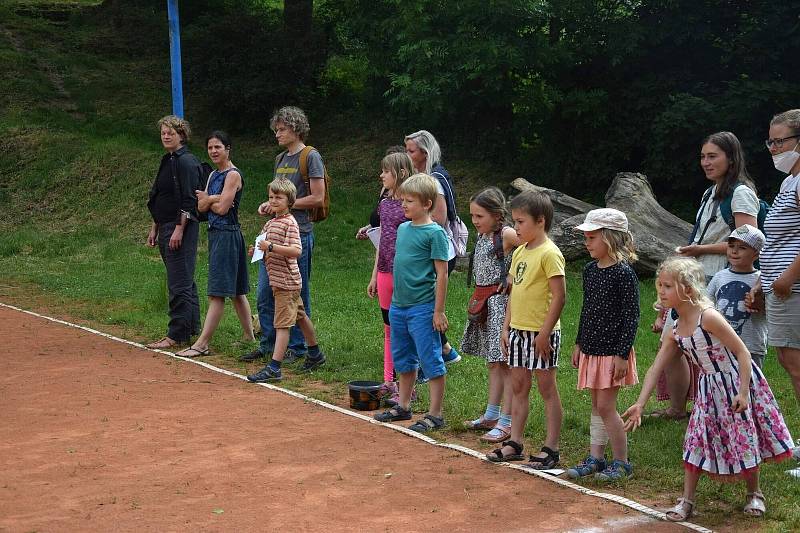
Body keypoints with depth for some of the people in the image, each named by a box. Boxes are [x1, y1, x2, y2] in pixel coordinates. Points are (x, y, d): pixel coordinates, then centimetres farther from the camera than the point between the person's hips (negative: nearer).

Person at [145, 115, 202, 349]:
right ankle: (192, 328, 21)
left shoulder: (186, 162, -12)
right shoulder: (167, 161, 19)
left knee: (179, 283, -8)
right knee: (185, 282, 14)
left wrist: (179, 229, -22)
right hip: (166, 228, 10)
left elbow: (189, 200, -18)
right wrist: (154, 229, 21)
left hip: (182, 227, -10)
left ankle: (176, 335, -7)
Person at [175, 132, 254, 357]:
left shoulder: (233, 175, -11)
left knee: (217, 292, -9)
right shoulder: (214, 175, 16)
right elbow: (201, 207, 7)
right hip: (215, 233, 10)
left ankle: (201, 344, -12)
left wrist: (206, 198, 1)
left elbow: (222, 208, -16)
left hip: (228, 234, -10)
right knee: (235, 291, 14)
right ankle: (249, 336, 21)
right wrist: (212, 198, -12)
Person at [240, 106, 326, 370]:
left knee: (297, 295, 1)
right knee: (264, 294, 8)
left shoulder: (310, 157, -7)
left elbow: (317, 199, -12)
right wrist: (269, 204, 6)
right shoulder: (280, 159, 18)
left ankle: (298, 348, 10)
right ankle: (268, 344, 20)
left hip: (298, 234, -8)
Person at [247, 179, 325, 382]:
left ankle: (274, 368, -12)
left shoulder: (289, 223, -16)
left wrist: (271, 246, -28)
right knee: (300, 316, 21)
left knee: (282, 323, -10)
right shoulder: (270, 223, 12)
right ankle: (315, 354, 35)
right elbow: (268, 250, 25)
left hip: (286, 280, -10)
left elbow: (296, 251, -28)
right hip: (278, 279, 10)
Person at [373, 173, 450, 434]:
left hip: (423, 308, -8)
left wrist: (439, 310, -14)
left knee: (431, 361, -1)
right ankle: (403, 406, 31)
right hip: (398, 305, 8)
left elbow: (442, 273, -13)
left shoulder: (435, 233, -12)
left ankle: (434, 414, 5)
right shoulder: (402, 229, 10)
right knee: (403, 360, 18)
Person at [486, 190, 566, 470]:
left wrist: (545, 331, -19)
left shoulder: (549, 253, -15)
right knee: (518, 386, 13)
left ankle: (551, 449, 8)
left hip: (541, 332, -8)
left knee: (547, 388, 1)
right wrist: (506, 327, 14)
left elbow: (559, 296, -18)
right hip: (518, 330, 8)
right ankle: (514, 443, 22)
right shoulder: (520, 252, 11)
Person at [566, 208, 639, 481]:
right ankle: (595, 458, 21)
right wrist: (579, 344, 18)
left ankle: (621, 463, 6)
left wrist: (622, 354, -18)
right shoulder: (589, 270, 8)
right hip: (591, 350, 8)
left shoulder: (624, 273, -15)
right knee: (596, 406, 13)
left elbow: (631, 316, -16)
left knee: (605, 407, -5)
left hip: (613, 352, -8)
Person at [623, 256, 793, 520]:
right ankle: (687, 500, 13)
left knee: (744, 439, 6)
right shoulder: (676, 330, -3)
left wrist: (743, 392, -24)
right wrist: (640, 404, -5)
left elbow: (742, 352, -22)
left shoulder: (708, 317, -25)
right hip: (710, 387, 7)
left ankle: (754, 494, 28)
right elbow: (655, 368, -1)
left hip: (737, 382, -6)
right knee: (696, 441, 4)